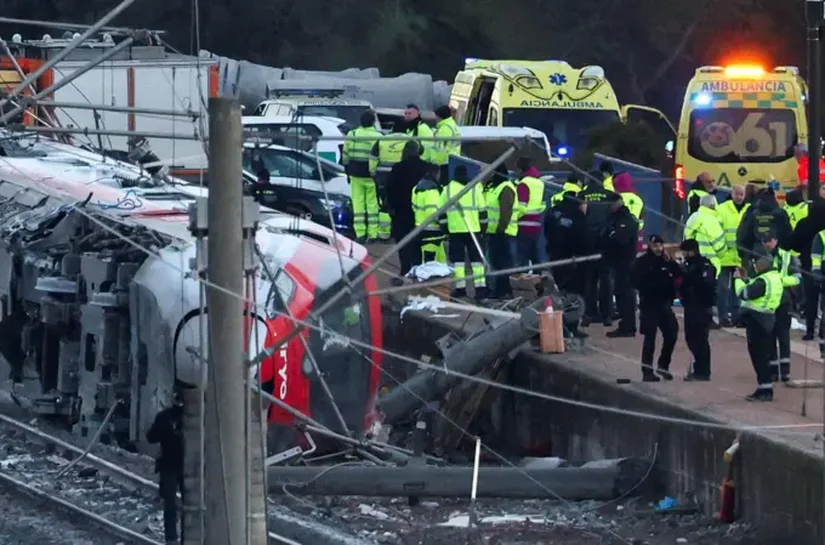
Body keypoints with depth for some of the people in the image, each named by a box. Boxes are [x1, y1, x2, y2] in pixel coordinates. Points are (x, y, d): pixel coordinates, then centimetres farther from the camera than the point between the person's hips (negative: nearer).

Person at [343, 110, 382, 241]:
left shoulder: (351, 135, 1)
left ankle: (360, 234, 1)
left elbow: (345, 156, 8)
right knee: (372, 204, 3)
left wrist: (348, 172, 19)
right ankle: (373, 234, 2)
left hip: (356, 173, 2)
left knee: (358, 203, 5)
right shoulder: (378, 137, -9)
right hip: (372, 176, -2)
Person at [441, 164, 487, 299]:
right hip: (473, 230, 0)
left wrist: (443, 229, 12)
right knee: (476, 258, 4)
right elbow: (482, 210, 3)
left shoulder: (447, 189, 5)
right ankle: (481, 287, -2)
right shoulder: (475, 188, 3)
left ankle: (460, 287, 0)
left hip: (455, 230, 0)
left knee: (457, 259, 5)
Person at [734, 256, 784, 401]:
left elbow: (744, 293, -21)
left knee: (758, 356, -7)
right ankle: (764, 389, 20)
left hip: (757, 321, -10)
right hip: (765, 320, 10)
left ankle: (765, 389, -8)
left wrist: (738, 279, -6)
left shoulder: (763, 281, -20)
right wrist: (744, 279, 13)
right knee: (762, 355, 15)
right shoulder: (775, 277, 12)